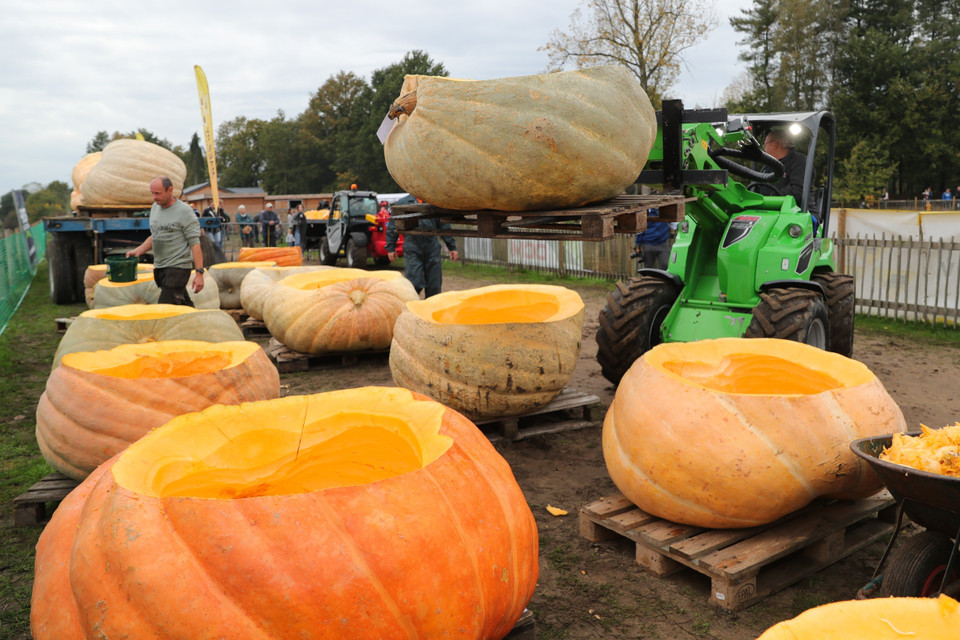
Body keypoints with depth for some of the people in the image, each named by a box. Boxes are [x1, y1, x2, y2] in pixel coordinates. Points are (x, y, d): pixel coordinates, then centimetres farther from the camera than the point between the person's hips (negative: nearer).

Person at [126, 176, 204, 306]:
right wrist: (138, 251, 8)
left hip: (178, 267, -7)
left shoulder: (184, 211, -10)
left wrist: (199, 273, -17)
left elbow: (195, 244, -12)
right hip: (160, 267, 7)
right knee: (185, 306, 11)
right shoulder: (155, 207, 14)